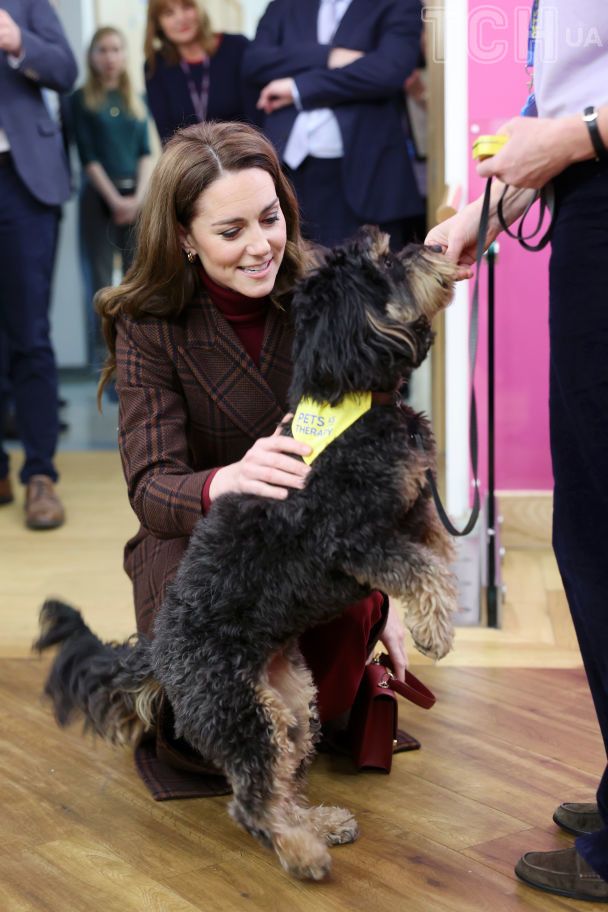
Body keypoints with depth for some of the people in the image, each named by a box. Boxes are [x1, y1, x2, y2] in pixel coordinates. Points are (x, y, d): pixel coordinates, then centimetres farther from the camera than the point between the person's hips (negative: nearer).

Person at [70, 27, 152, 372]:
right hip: (99, 196, -3)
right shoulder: (82, 99, 2)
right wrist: (114, 198, -11)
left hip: (136, 195, 3)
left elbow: (145, 152, 7)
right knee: (100, 280, -3)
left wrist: (138, 195, -8)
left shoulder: (135, 100, 13)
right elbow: (87, 156, -4)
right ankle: (103, 359, 0)